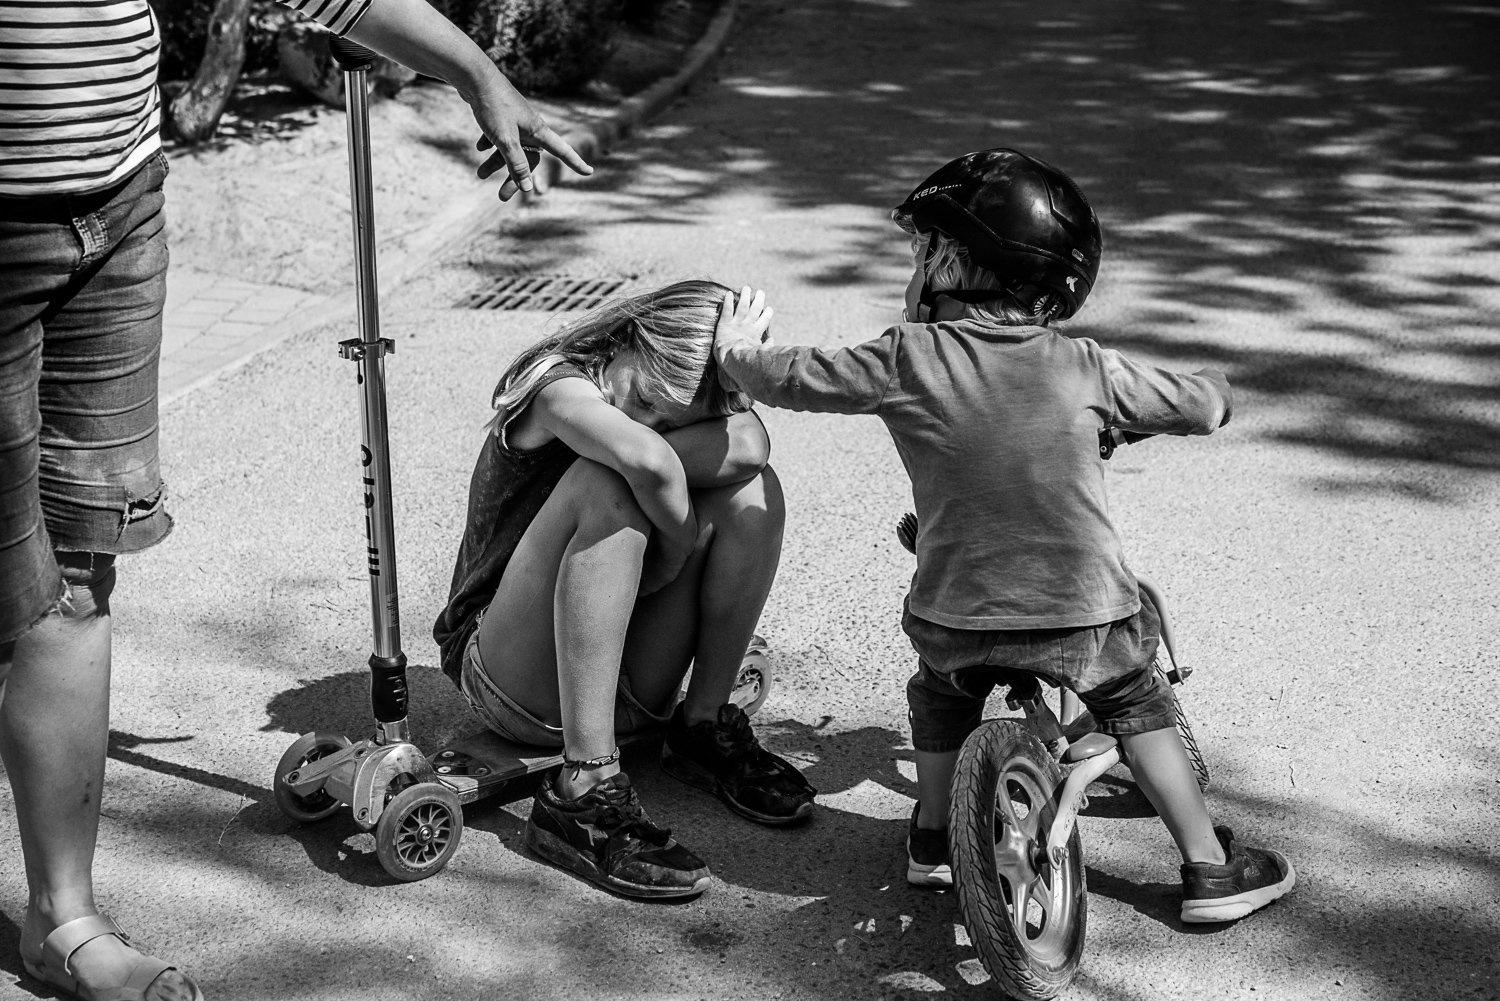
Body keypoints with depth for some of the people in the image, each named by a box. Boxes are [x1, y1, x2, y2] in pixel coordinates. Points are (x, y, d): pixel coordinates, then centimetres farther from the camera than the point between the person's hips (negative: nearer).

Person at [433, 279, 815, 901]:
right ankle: (583, 794, -37)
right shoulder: (557, 387, -16)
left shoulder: (707, 407, 1)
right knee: (605, 485, -33)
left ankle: (705, 727, -5)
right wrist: (682, 540, -21)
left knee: (752, 490, -13)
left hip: (626, 687, 5)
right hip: (510, 682, -5)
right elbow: (646, 461, -38)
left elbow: (747, 445, -23)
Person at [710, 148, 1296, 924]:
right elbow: (1203, 407, 9)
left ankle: (933, 838, 41)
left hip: (955, 620, 0)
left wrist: (739, 349, 25)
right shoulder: (1085, 368, -3)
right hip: (1085, 621, 0)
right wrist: (1209, 388, 34)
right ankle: (1208, 867, 27)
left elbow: (788, 379, 3)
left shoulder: (907, 360, -7)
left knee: (940, 687, 32)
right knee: (1137, 706, 25)